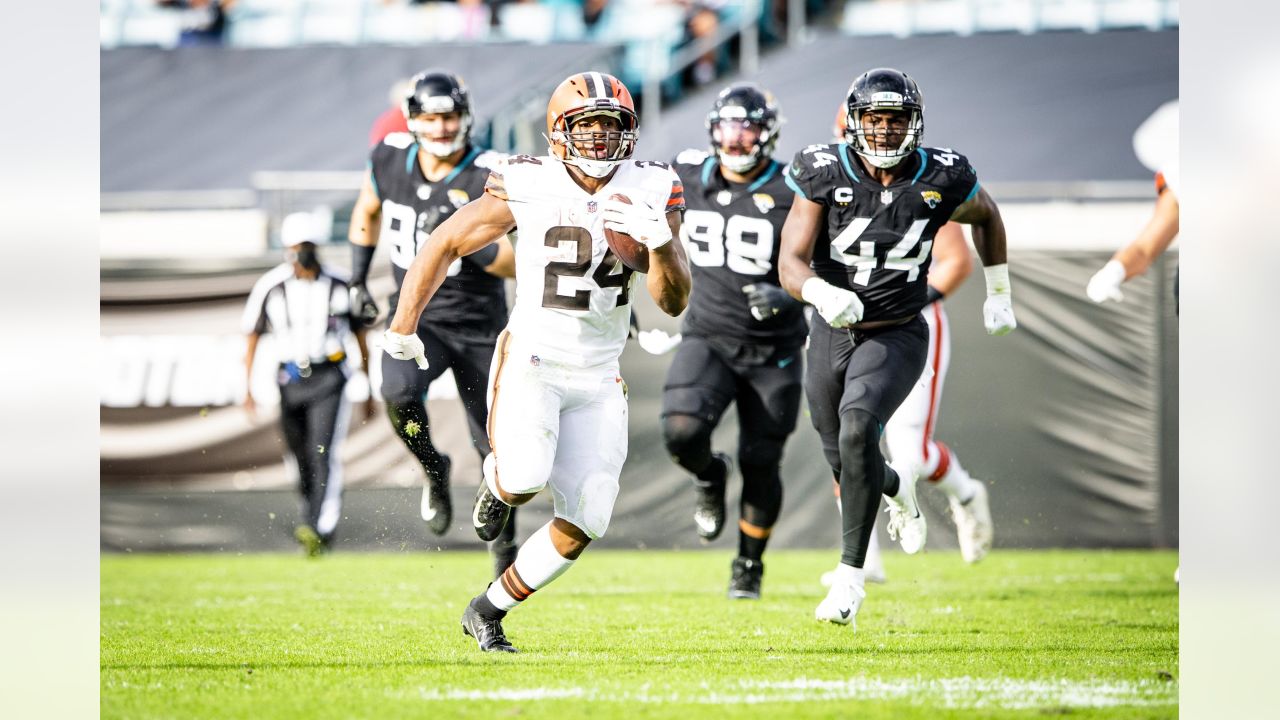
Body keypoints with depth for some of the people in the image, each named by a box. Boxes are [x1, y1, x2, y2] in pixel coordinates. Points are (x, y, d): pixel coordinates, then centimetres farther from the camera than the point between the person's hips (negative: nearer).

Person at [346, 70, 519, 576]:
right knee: (399, 393, -31)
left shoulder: (489, 178, -16)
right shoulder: (389, 159, -5)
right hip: (416, 316, 1)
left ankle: (505, 547, 26)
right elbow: (366, 214, 16)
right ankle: (434, 472, -1)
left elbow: (514, 265, -18)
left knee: (493, 446, 5)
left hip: (479, 325, -1)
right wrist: (358, 280, 12)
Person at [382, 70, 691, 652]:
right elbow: (446, 244, 4)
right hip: (529, 364, -3)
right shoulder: (528, 186, -8)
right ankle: (497, 481, 8)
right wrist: (402, 326, 4)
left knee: (584, 524, -3)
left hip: (598, 379, 3)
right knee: (526, 478, -30)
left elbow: (674, 303, -4)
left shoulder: (651, 193, -2)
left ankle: (488, 611, 17)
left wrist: (660, 242, -24)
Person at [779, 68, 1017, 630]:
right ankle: (899, 491, 52)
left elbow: (986, 216, 13)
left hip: (897, 336, -2)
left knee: (858, 426, -29)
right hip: (832, 333, 2)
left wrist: (999, 295, 18)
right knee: (844, 463, 13)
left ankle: (851, 574, -21)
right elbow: (791, 264, -16)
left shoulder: (941, 181, -10)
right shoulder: (825, 176, -13)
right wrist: (822, 292, -38)